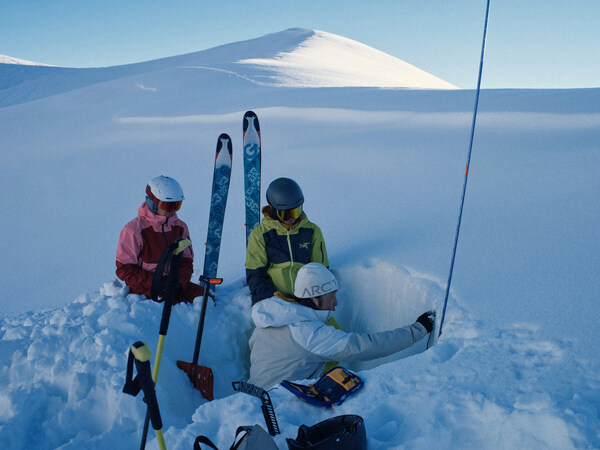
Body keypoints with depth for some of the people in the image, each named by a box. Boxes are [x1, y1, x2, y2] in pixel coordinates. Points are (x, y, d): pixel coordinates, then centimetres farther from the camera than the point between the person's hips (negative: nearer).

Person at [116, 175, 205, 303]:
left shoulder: (180, 227, 8)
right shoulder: (134, 229, -9)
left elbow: (186, 261, 12)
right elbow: (124, 270, -8)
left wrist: (180, 282, -9)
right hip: (144, 287, -5)